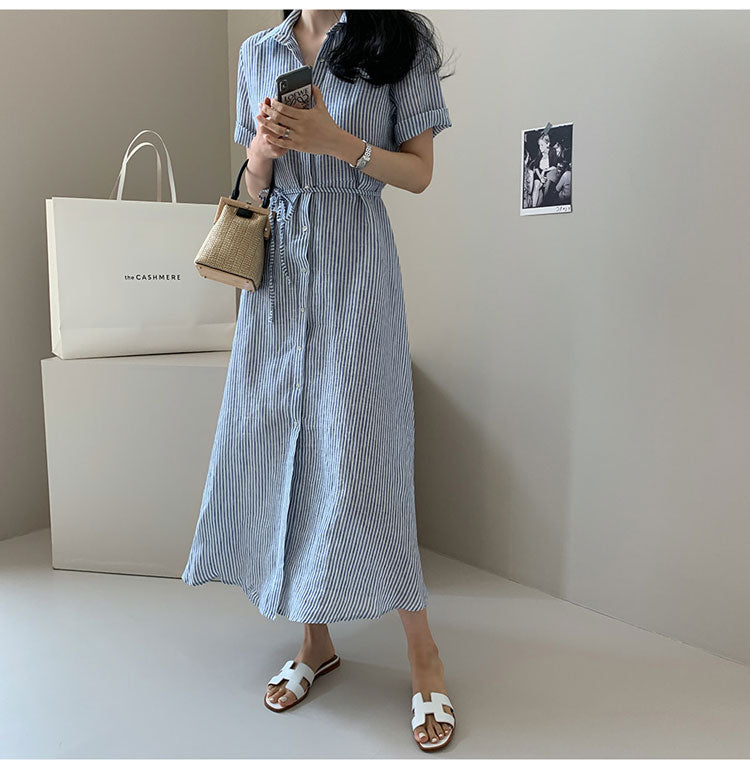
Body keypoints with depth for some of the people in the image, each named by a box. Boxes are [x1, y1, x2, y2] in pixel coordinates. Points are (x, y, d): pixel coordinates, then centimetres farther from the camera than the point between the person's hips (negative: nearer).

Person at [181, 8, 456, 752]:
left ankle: (423, 655, 7)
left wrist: (335, 140, -15)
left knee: (360, 452, -9)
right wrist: (263, 148, -6)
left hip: (354, 264, -4)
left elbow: (419, 171, -1)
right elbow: (255, 188, 17)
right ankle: (316, 640, 20)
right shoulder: (258, 53, 15)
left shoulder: (398, 40, 3)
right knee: (280, 443, 3)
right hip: (278, 268, 5)